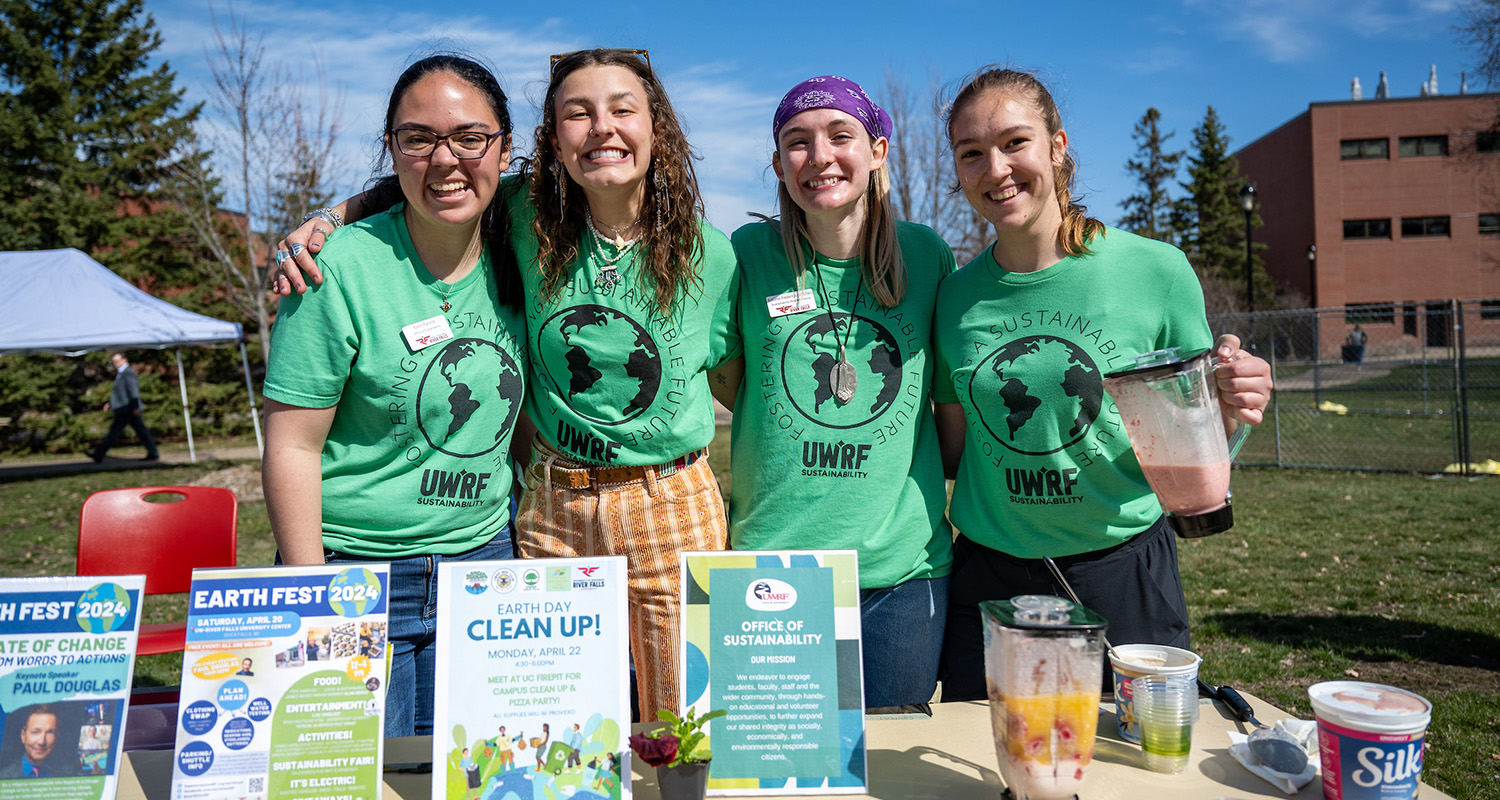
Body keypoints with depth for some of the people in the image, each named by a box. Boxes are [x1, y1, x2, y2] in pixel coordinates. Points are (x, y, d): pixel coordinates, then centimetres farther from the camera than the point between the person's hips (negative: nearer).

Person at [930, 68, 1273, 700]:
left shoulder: (1156, 270, -8)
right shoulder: (955, 297, -2)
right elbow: (953, 453, 7)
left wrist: (1230, 415, -20)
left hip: (1124, 573, -1)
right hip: (990, 578, 2)